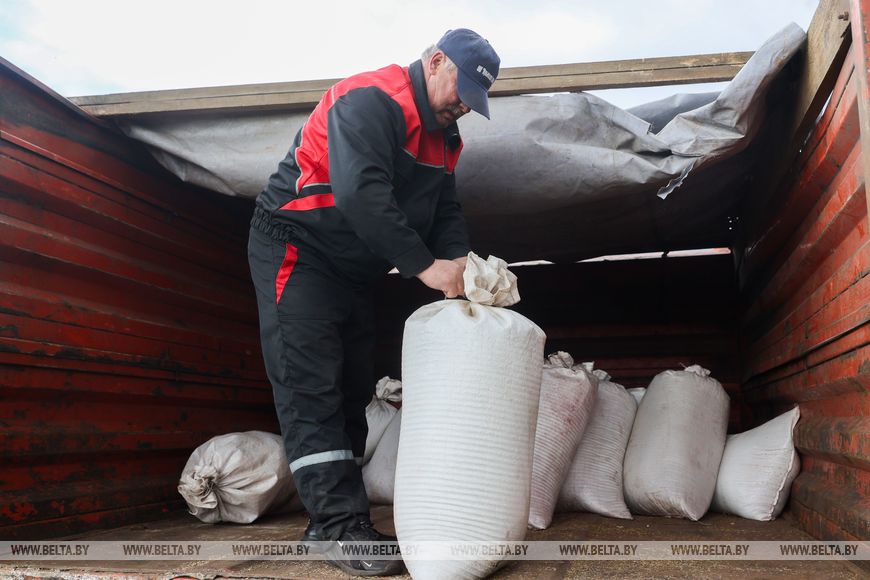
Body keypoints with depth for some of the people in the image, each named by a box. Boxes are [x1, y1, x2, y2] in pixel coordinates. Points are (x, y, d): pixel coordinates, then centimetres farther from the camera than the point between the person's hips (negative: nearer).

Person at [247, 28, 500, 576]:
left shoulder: (444, 136, 9)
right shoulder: (371, 101, -20)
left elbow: (447, 211, 8)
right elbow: (361, 193, -33)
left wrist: (460, 262, -13)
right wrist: (424, 266, -31)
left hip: (352, 269, 9)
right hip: (295, 250, -9)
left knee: (354, 389, 6)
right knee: (312, 387, -12)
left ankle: (334, 522, 13)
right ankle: (341, 526, -12)